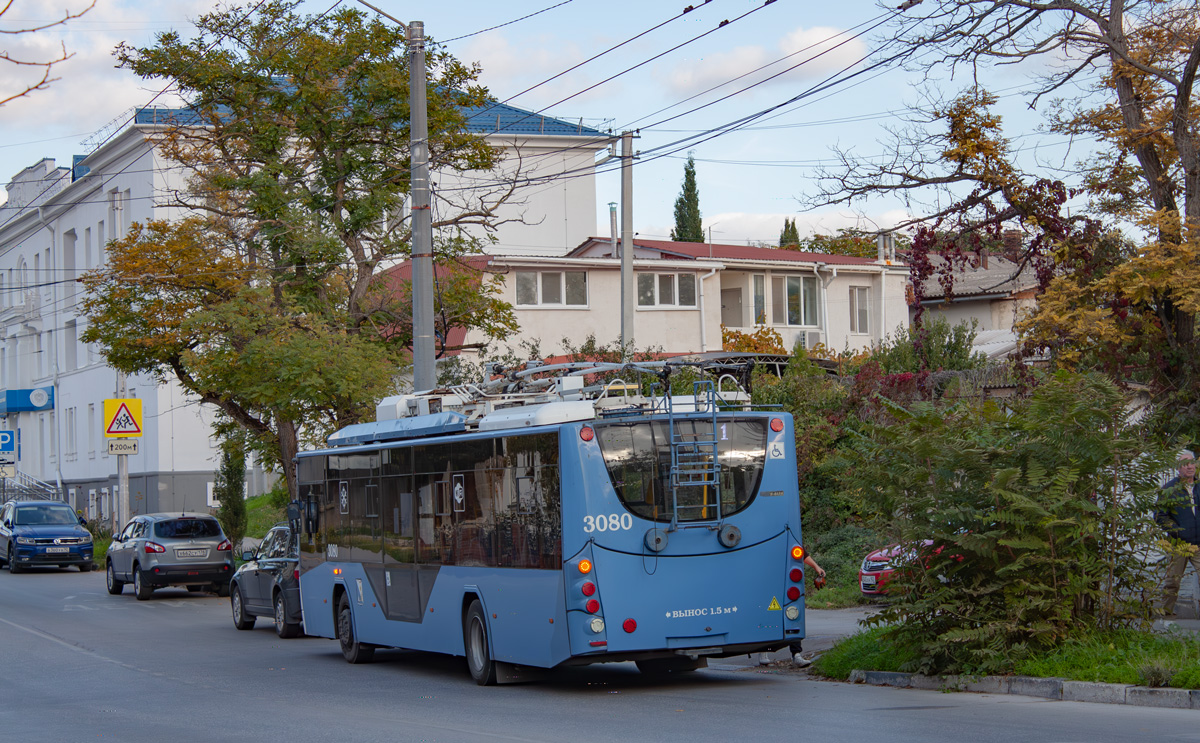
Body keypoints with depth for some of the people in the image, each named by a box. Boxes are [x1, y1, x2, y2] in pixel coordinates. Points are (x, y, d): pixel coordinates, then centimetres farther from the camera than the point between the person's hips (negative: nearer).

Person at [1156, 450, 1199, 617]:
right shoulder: (1169, 489, 2)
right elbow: (1160, 515, 0)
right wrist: (1176, 530, -10)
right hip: (1179, 544, -2)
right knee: (1172, 579, 4)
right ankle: (1166, 609, 17)